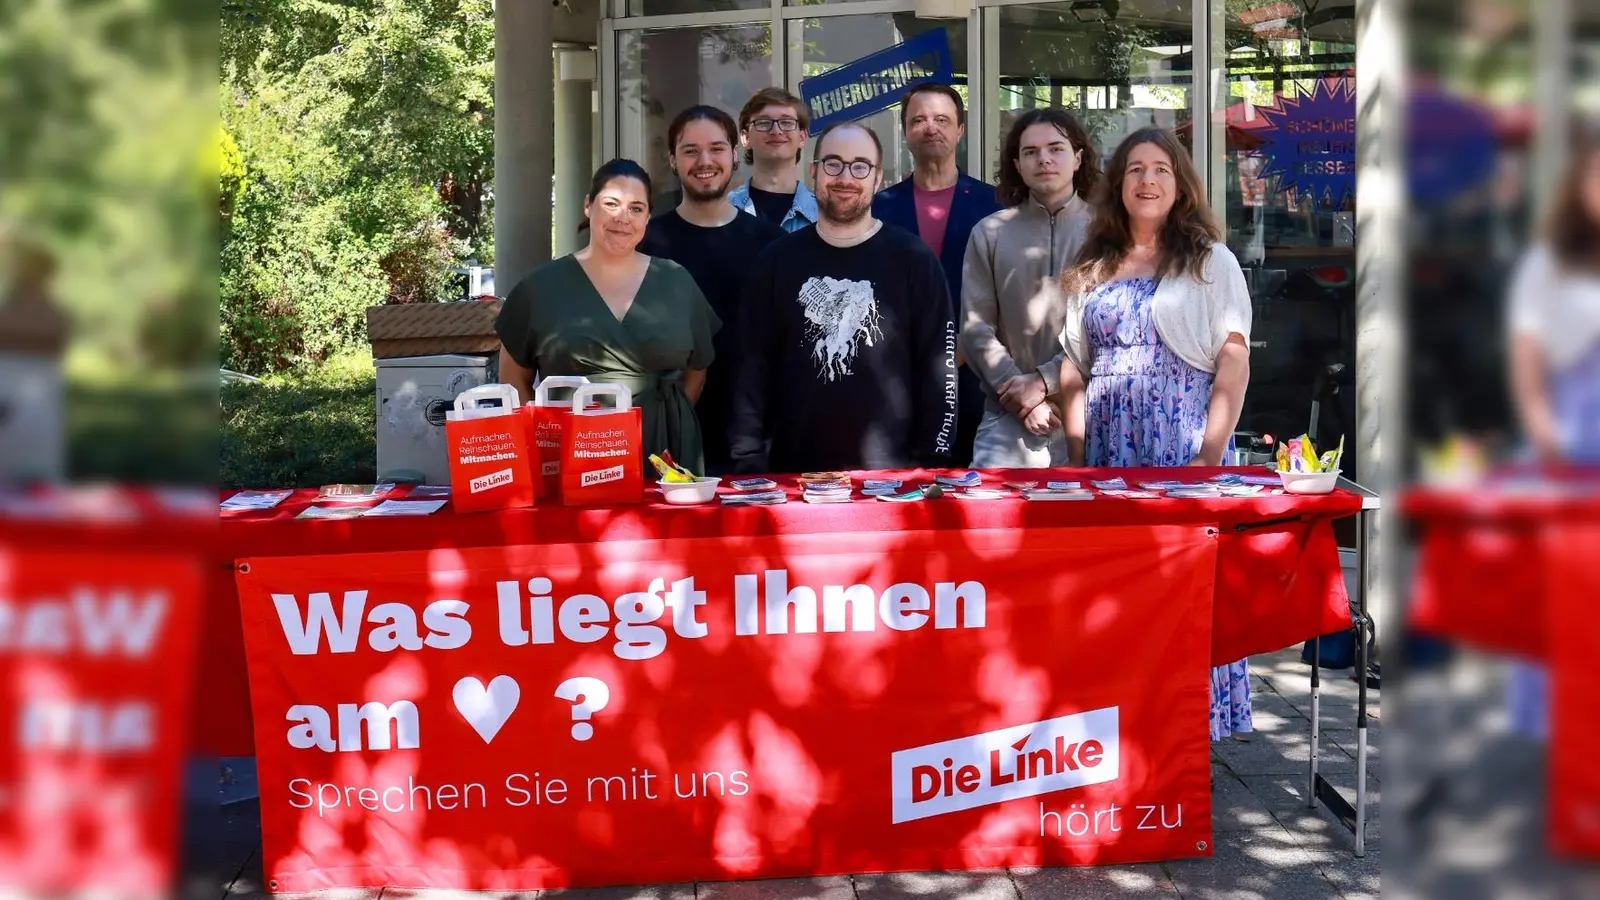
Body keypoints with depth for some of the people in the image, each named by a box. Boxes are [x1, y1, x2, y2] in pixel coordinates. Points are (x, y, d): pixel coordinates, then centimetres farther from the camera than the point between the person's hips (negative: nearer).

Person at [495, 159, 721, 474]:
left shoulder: (676, 283, 7)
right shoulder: (542, 286, 3)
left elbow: (696, 369, 17)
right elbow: (514, 380, 8)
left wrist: (671, 423, 6)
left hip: (663, 454, 1)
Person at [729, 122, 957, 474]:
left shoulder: (913, 260, -1)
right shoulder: (777, 260, 5)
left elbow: (937, 369, -1)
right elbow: (754, 367, 5)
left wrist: (932, 466, -7)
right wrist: (748, 464, -3)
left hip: (890, 473, -2)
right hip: (794, 471, 2)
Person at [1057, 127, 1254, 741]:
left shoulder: (1210, 262, 4)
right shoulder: (1092, 270, 14)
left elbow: (1234, 363, -3)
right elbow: (1075, 368, 14)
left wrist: (1211, 453, -13)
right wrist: (1076, 454, 3)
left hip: (1183, 448, -3)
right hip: (1108, 453, 4)